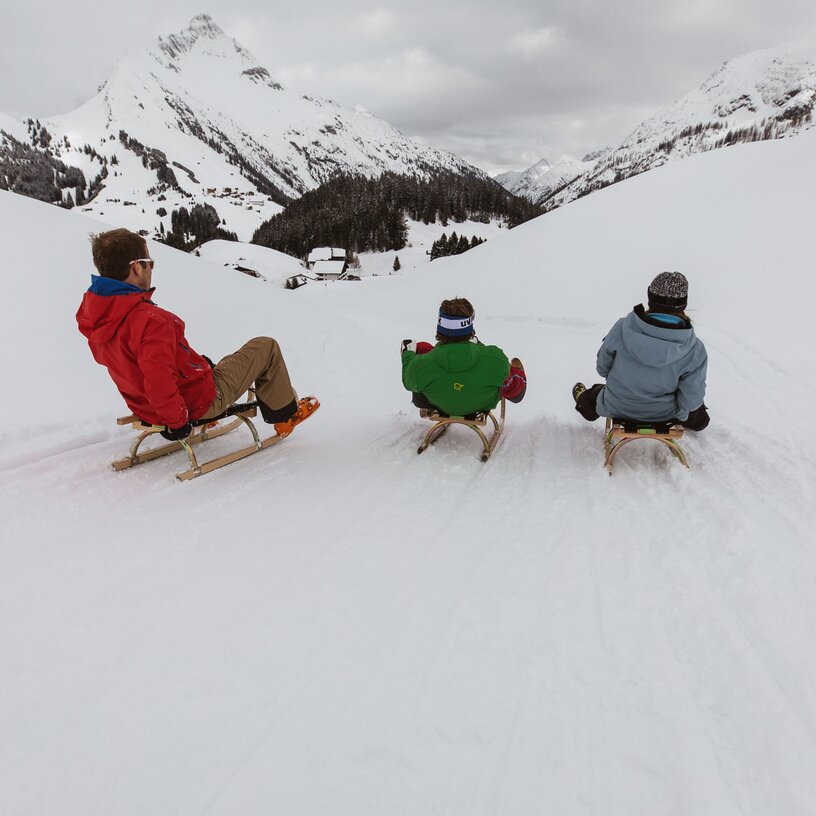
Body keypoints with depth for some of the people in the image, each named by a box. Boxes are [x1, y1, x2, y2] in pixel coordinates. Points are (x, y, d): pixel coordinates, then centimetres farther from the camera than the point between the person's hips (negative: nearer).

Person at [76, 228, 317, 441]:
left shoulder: (91, 313, -5)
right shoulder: (151, 320, -34)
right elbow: (159, 384, -39)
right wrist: (177, 422, -21)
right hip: (199, 402, -8)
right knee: (266, 347, 9)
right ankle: (284, 414, 25)